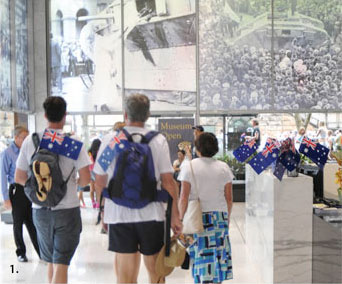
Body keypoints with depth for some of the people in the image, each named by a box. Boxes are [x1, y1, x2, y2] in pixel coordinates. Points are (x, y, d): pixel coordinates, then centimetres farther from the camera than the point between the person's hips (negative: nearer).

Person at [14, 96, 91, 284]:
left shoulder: (30, 141, -2)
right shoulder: (73, 142, -11)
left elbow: (19, 178, 3)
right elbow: (85, 179, -14)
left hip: (40, 210, 4)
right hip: (67, 210, -4)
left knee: (50, 262, 21)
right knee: (61, 264, 1)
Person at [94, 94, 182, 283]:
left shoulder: (110, 140, -2)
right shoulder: (158, 140, -3)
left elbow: (99, 182, 4)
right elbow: (168, 181, -5)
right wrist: (175, 215, 3)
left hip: (119, 214, 0)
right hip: (151, 214, 0)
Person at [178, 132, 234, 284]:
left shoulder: (190, 166, -6)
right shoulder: (223, 167, 2)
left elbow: (184, 198, -9)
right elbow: (229, 199, 4)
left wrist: (181, 219, 0)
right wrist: (228, 217, 17)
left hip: (197, 216, -2)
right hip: (220, 216, 2)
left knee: (202, 256, 4)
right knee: (218, 254, 13)